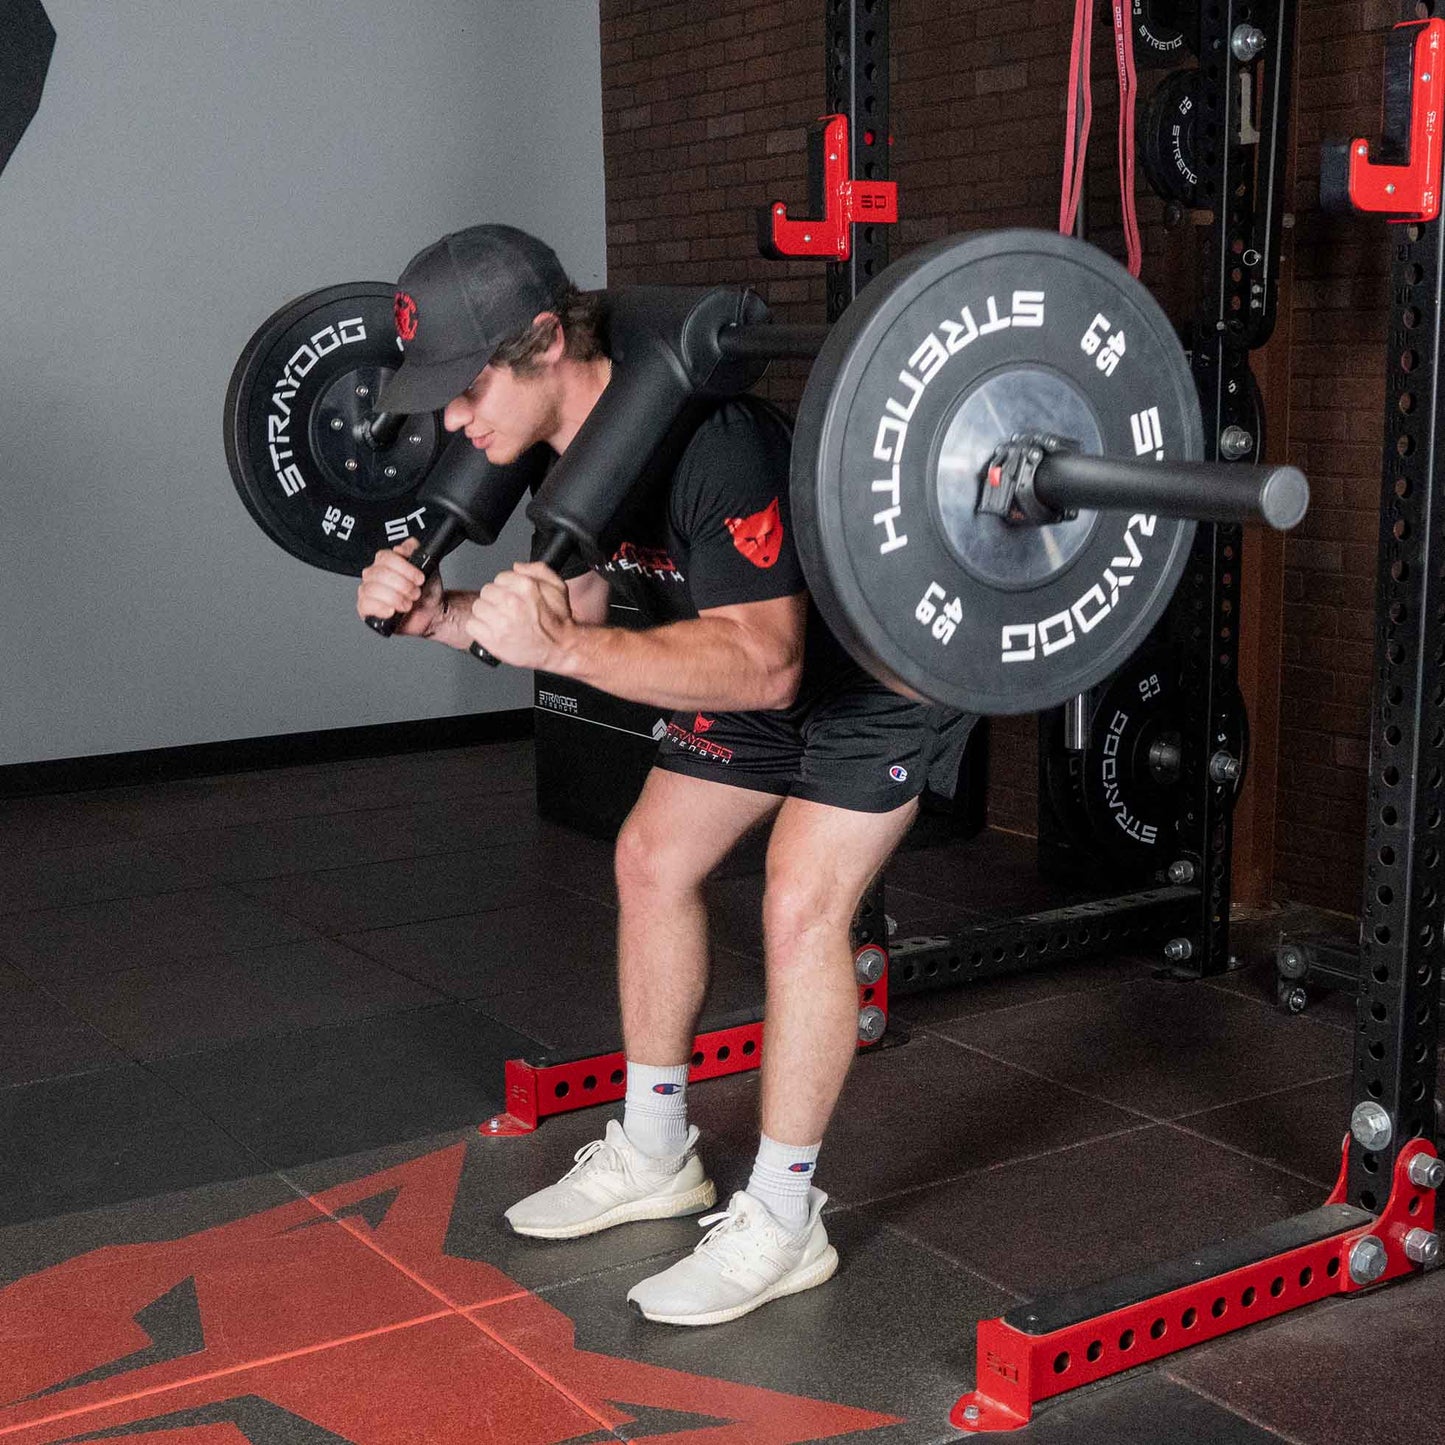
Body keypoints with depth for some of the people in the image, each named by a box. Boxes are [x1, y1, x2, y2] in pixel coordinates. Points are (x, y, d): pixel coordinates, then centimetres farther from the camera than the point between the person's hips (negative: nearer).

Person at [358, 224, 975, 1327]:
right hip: (760, 641, 9)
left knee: (802, 906, -17)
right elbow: (575, 609, 3)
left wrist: (561, 646, -50)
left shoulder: (709, 444, -37)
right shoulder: (569, 444, -9)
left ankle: (783, 1221, -1)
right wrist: (435, 612, -15)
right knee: (653, 858, 10)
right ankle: (655, 1154, 24)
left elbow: (764, 664, -40)